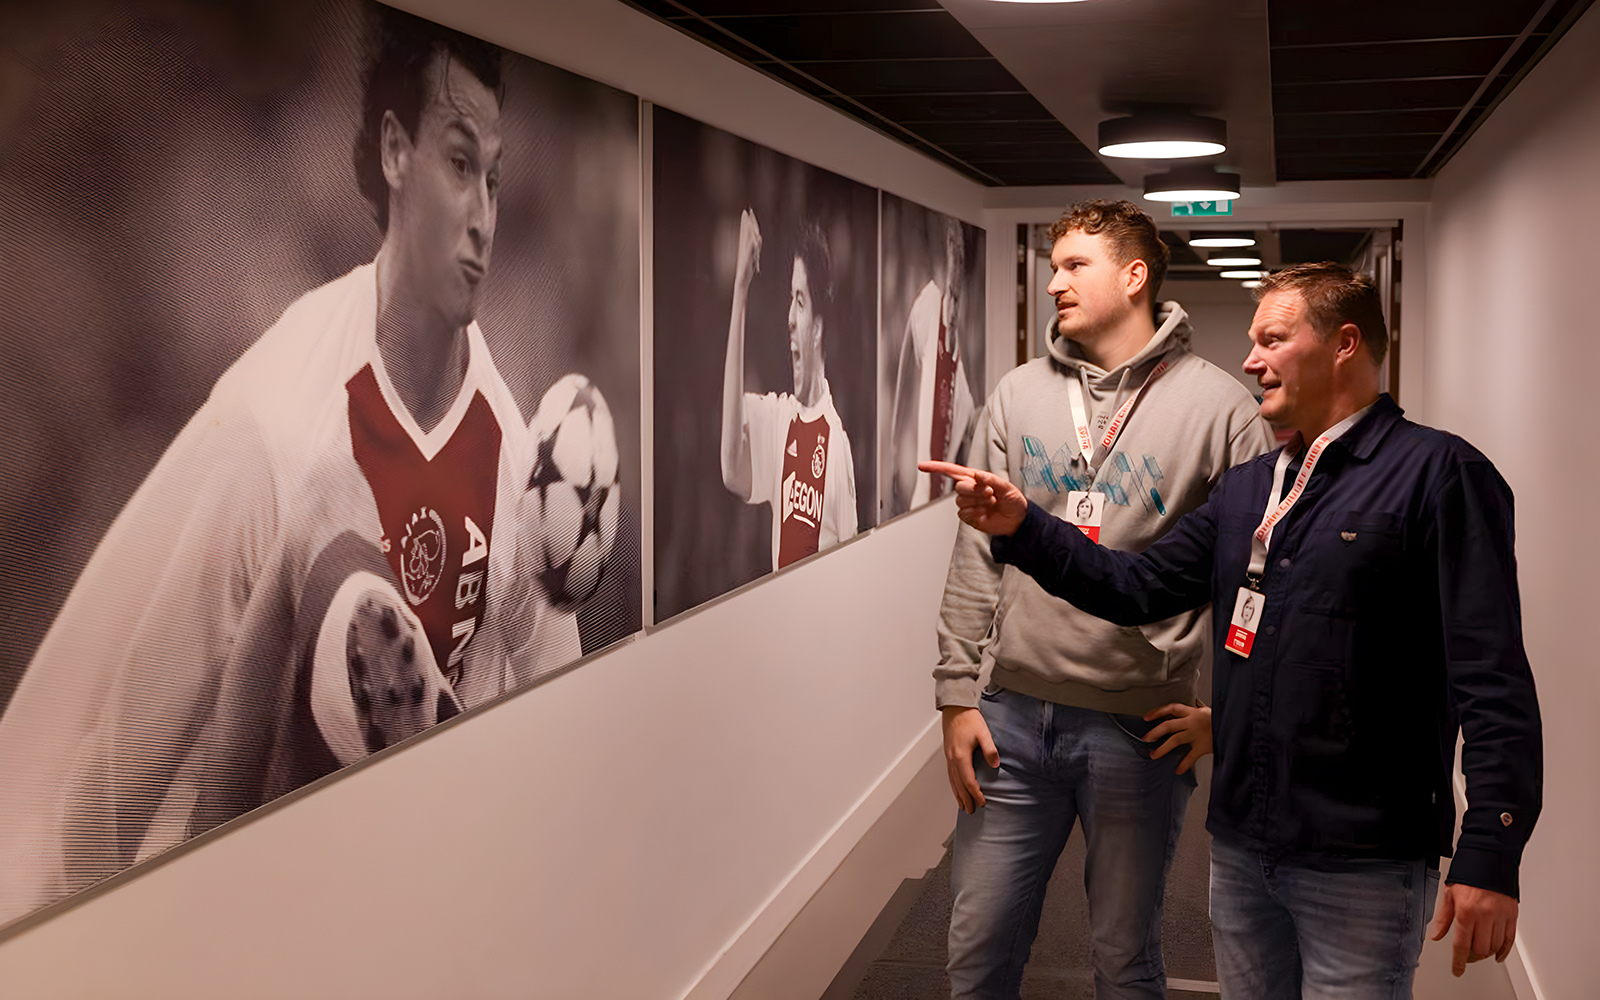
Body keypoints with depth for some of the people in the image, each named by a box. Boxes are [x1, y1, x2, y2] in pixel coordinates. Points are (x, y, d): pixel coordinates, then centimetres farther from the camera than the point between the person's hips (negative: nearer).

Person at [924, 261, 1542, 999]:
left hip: (1362, 864, -7)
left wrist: (1490, 855, -22)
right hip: (1240, 845, 7)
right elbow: (1138, 586, 9)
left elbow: (1493, 682, -17)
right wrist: (1021, 527, -4)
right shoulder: (1246, 488, 13)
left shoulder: (1437, 474, -11)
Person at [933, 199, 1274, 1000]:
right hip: (1011, 717, 3)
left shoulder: (1218, 406, -4)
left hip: (1138, 728, -3)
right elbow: (976, 557, 6)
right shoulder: (1019, 395, 7)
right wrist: (958, 694, 2)